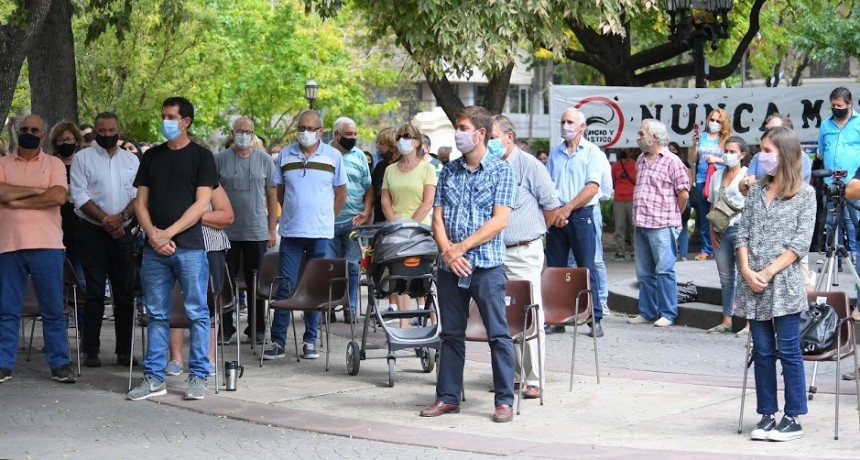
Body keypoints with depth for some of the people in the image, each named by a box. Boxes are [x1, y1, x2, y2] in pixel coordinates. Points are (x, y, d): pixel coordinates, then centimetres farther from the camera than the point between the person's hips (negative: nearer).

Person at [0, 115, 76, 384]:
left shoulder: (54, 164, 7)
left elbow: (59, 196, -9)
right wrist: (37, 190, -8)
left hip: (46, 246, -1)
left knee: (53, 309, 2)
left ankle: (59, 364, 8)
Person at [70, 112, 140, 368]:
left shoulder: (132, 160, 13)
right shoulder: (82, 158, 3)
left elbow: (139, 195, 6)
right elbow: (79, 195, -5)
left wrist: (121, 217, -11)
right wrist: (104, 219, -14)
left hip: (123, 232, 3)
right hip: (92, 232, -3)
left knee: (124, 294, 4)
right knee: (94, 293, -3)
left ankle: (124, 351, 9)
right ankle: (91, 351, 2)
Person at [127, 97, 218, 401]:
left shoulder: (201, 157, 1)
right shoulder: (152, 157, 14)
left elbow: (201, 204, -7)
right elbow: (140, 202, 11)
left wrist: (169, 233, -12)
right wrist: (153, 234, -6)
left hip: (189, 247, -4)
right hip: (154, 249, 4)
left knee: (197, 313, -1)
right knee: (157, 314, 7)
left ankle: (198, 377, 5)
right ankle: (154, 378, 12)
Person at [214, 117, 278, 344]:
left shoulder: (265, 160, 5)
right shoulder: (220, 159, 2)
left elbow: (272, 195, 8)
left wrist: (272, 229, 4)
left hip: (257, 232, 1)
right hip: (226, 231, -1)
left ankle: (257, 329, 14)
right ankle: (225, 328, 9)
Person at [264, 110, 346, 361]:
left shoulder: (333, 156, 2)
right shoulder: (285, 155, 6)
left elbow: (341, 194, 10)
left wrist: (324, 218, 9)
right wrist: (294, 215, 12)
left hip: (321, 232, -1)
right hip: (291, 231, 1)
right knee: (286, 286, -2)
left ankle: (310, 341, 11)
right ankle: (278, 341, 2)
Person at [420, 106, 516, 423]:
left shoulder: (501, 171, -2)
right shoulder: (449, 171, 12)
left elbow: (499, 220, -10)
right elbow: (437, 217, 7)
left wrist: (462, 247, -14)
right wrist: (447, 252, -10)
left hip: (486, 265, -5)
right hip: (449, 266, 5)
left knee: (498, 333, -3)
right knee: (451, 333, 11)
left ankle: (505, 400, 2)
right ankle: (448, 397, 19)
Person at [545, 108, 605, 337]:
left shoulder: (592, 152, -1)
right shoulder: (555, 153, 15)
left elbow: (592, 187, -10)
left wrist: (567, 209, -15)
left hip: (581, 215, -5)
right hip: (556, 216, 5)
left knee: (587, 268, -5)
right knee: (554, 268, 6)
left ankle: (595, 320, -2)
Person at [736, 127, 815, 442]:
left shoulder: (804, 193, 0)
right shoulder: (756, 191, 14)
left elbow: (801, 242, -6)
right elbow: (743, 233, 9)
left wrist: (769, 272, -14)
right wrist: (747, 270, -6)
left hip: (784, 284, -4)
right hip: (753, 284, 4)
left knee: (788, 351, -3)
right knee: (762, 352, 7)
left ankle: (793, 418, 2)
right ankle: (767, 415, 12)